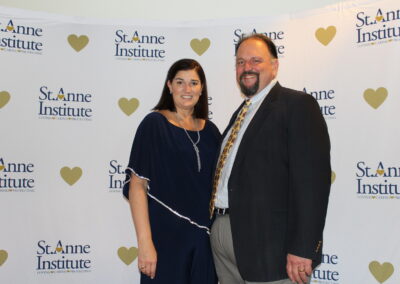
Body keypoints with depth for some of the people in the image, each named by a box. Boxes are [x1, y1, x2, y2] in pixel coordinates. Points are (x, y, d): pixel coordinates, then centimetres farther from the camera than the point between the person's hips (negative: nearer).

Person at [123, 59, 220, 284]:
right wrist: (145, 242, -17)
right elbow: (137, 185, -11)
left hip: (204, 239, 5)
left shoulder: (210, 131, 8)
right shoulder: (154, 124, -6)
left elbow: (217, 186, 13)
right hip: (166, 235, -4)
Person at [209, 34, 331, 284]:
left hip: (265, 244, -7)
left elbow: (312, 177, -17)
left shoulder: (297, 105, -8)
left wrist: (302, 249, -22)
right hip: (221, 233, 8)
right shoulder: (242, 113, 18)